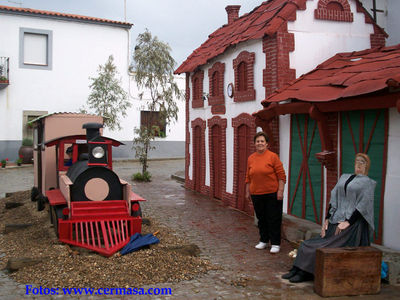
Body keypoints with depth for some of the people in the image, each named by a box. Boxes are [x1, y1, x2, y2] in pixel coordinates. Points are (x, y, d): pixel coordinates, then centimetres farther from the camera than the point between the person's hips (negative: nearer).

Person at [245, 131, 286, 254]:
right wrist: (247, 191, 14)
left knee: (273, 219, 1)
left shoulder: (273, 156, -6)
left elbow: (281, 175, -7)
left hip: (272, 194, -4)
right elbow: (248, 177, 15)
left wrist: (280, 191, -12)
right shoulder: (251, 158, 8)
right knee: (261, 218, 14)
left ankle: (275, 244, 11)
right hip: (256, 194, 5)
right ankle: (264, 241, 28)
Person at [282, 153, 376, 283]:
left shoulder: (368, 182, 1)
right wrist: (327, 219, 8)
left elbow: (363, 206, -8)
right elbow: (334, 199, 16)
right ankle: (297, 270, -5)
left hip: (353, 224, -5)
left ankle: (306, 273, -9)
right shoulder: (344, 177, 18)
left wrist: (348, 222, -15)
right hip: (335, 221, 6)